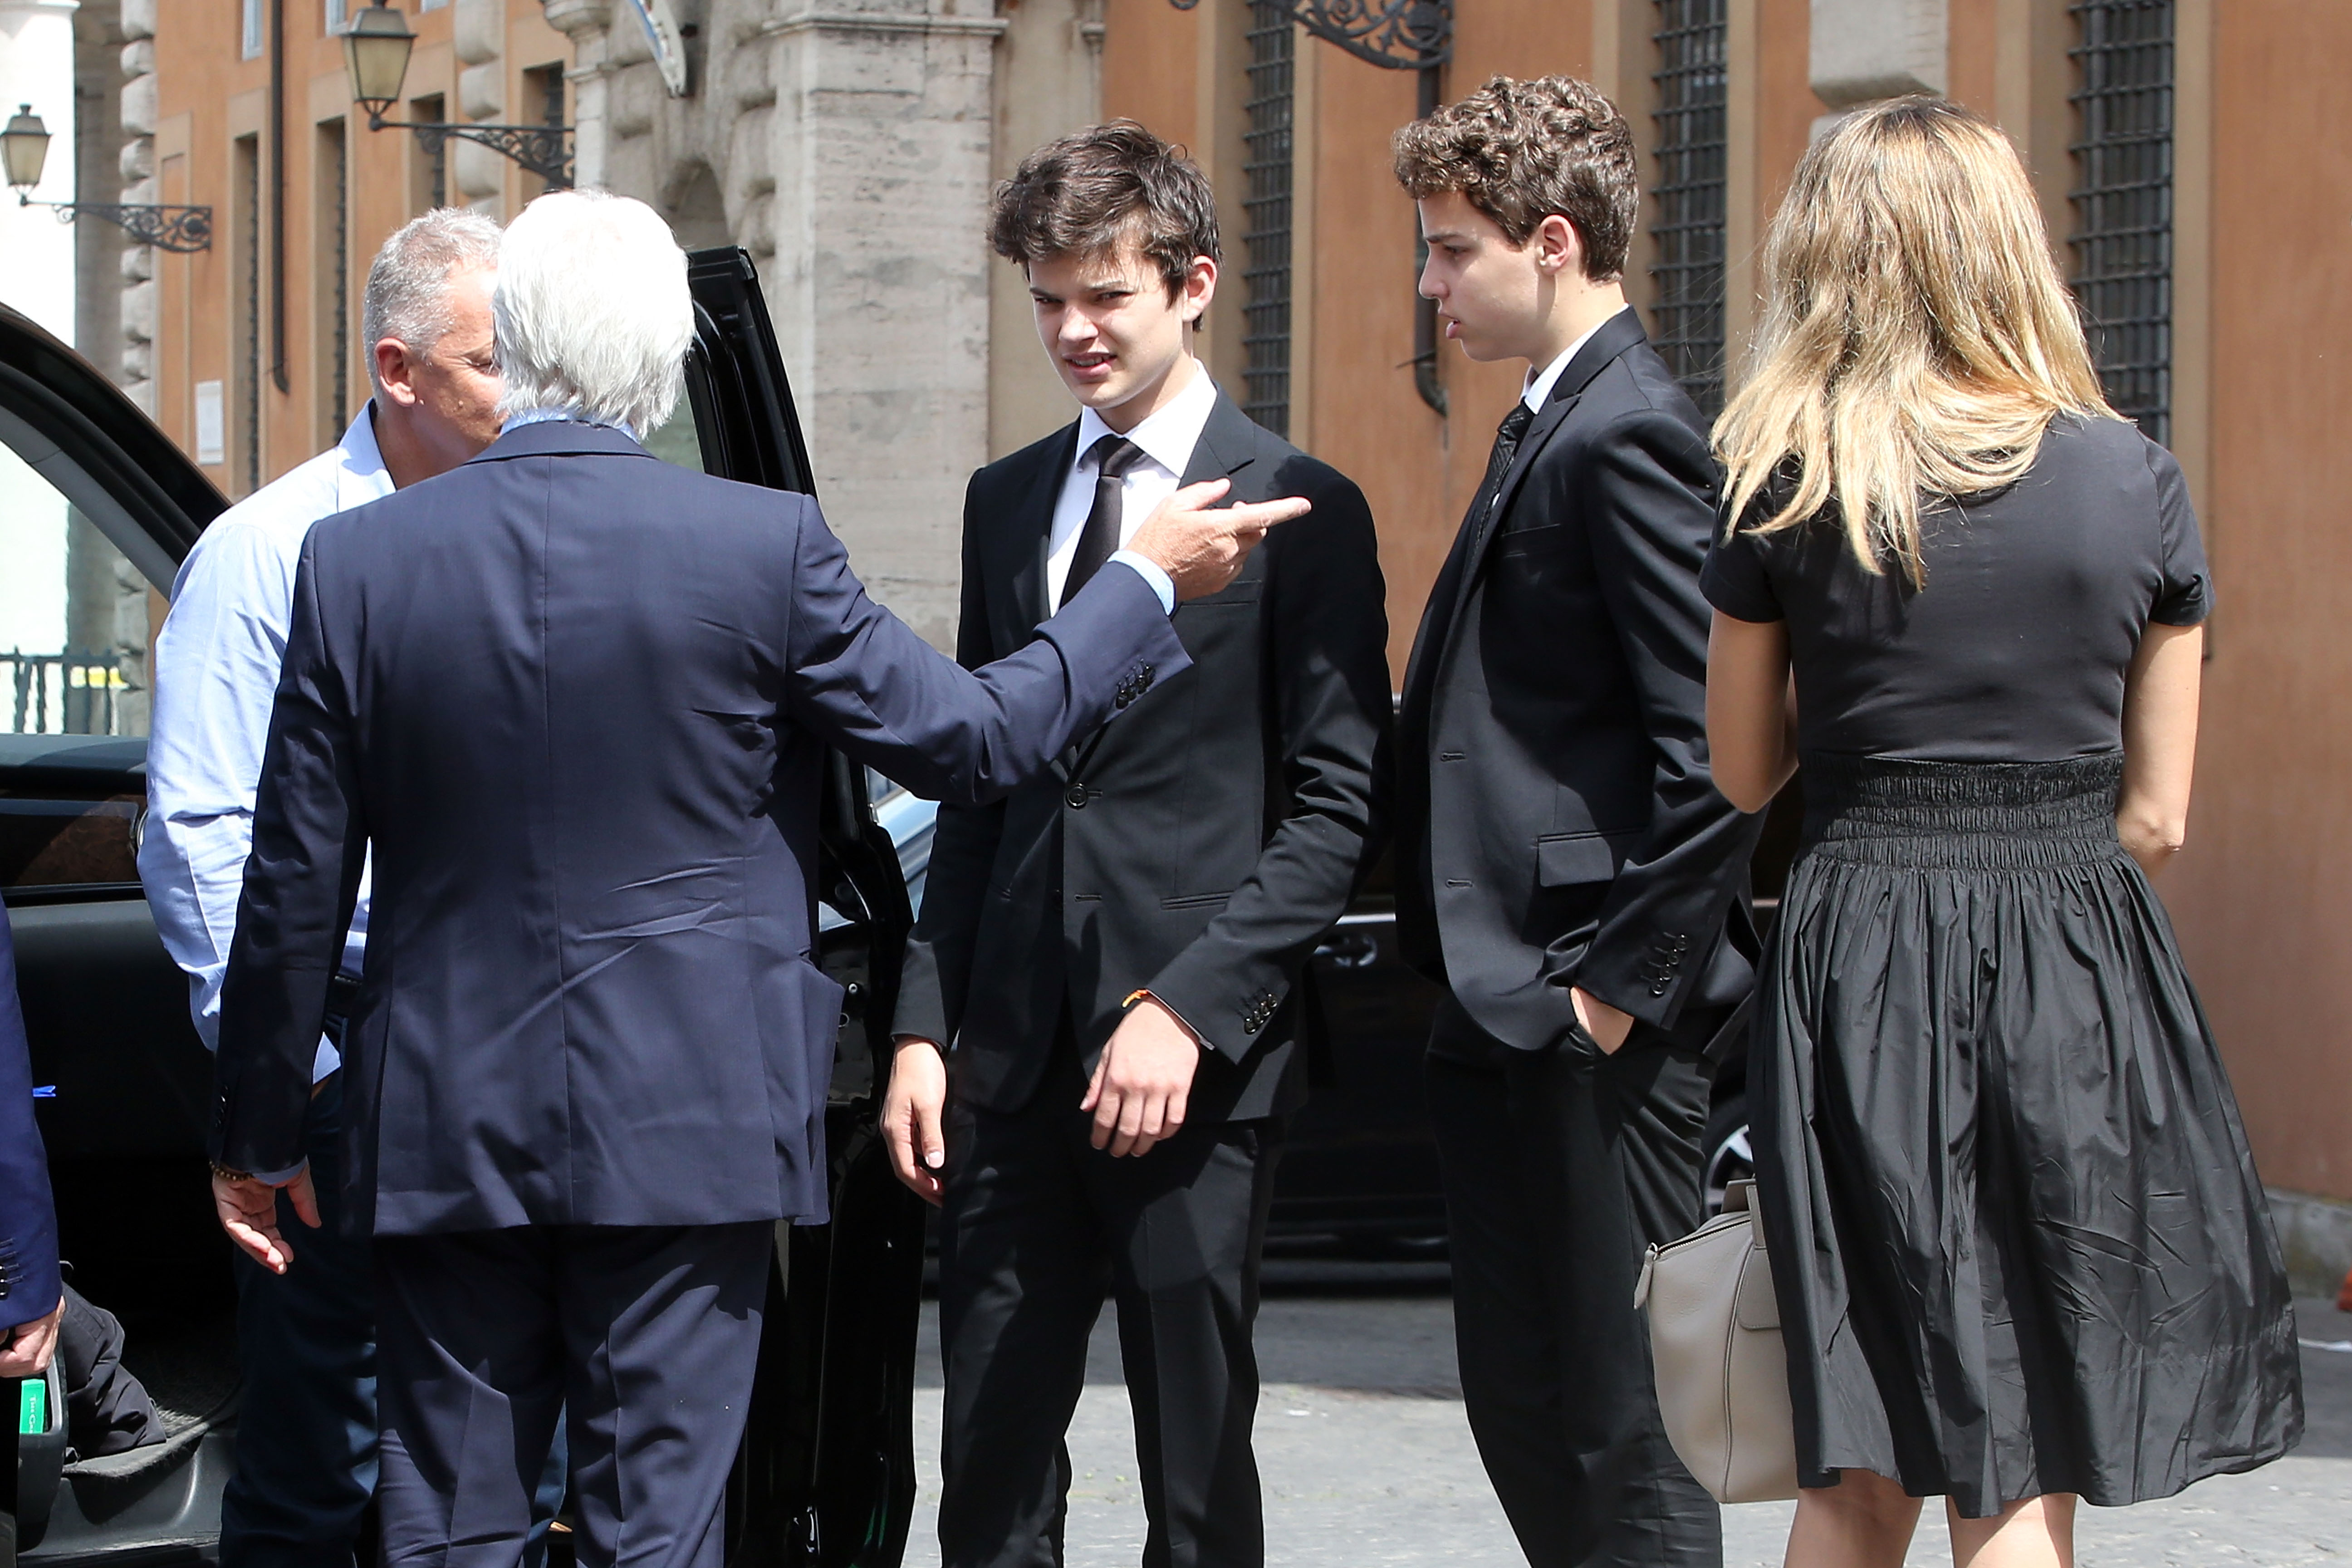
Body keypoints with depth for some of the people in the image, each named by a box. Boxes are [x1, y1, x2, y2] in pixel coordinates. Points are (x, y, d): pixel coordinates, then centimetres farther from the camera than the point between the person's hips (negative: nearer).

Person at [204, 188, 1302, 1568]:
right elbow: (973, 736, 0)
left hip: (443, 1130, 2)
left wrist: (258, 1136, 13)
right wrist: (1148, 582, 15)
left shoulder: (358, 560, -3)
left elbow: (296, 885, 2)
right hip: (683, 1126, -2)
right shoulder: (760, 546, -10)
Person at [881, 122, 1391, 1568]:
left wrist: (1187, 1008, -15)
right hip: (1017, 1055, 5)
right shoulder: (1007, 503, 15)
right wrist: (925, 1026, 9)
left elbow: (1338, 807, -5)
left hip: (1201, 1060, -5)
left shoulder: (1301, 511, -2)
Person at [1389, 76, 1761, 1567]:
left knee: (1621, 1437, -5)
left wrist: (1623, 982, -19)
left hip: (1588, 1029, -11)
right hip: (1512, 1014, 11)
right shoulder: (1557, 428, 17)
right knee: (1521, 1402, 14)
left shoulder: (1625, 437, -15)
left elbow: (1720, 750, -21)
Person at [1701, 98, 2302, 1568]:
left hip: (1859, 969, 1)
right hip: (2083, 973, -1)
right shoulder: (2135, 479, 0)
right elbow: (2157, 815, 4)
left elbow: (1745, 773, 9)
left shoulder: (1790, 491, -1)